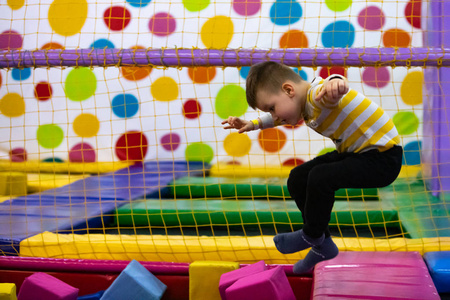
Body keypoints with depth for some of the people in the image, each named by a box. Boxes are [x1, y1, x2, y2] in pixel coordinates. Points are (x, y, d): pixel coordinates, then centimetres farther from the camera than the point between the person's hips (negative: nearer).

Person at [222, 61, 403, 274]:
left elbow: (331, 92, -51)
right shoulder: (304, 106, 7)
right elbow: (277, 117, 29)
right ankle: (323, 246, 21)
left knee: (320, 178, -28)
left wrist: (335, 84, -72)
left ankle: (312, 236, -1)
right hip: (357, 152, 11)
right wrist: (252, 124, 19)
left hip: (384, 157, -11)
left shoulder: (319, 94, -25)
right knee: (298, 180, 8)